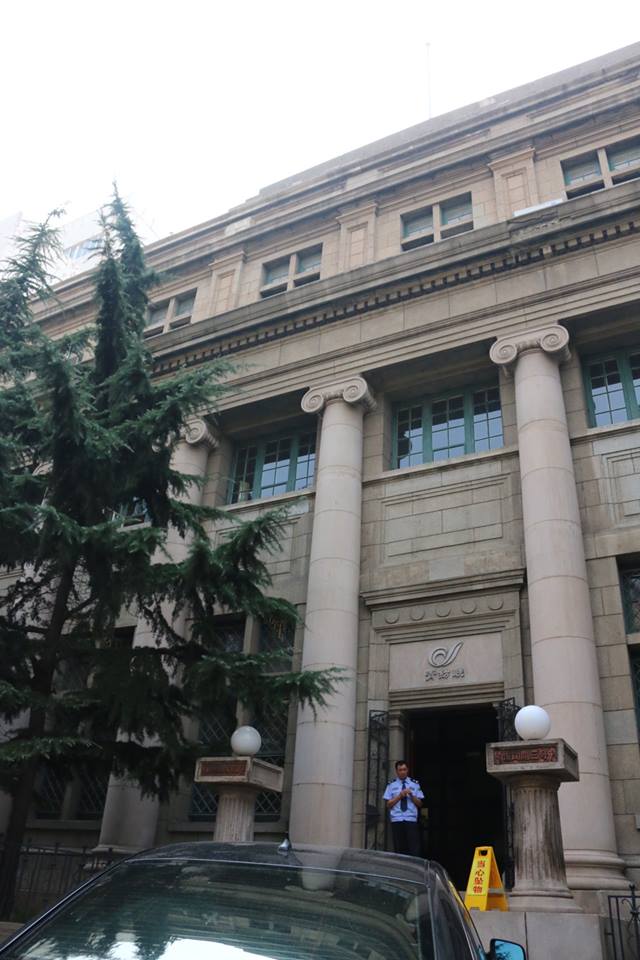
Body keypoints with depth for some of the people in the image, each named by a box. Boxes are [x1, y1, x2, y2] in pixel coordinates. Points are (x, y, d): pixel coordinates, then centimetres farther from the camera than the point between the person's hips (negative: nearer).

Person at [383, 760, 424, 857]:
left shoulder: (415, 784, 8)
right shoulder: (391, 785, 7)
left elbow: (419, 804, 7)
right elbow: (388, 804, 3)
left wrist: (411, 795, -11)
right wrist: (400, 795, -10)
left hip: (411, 820, 0)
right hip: (396, 820, 0)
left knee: (414, 848, -8)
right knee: (399, 848, 1)